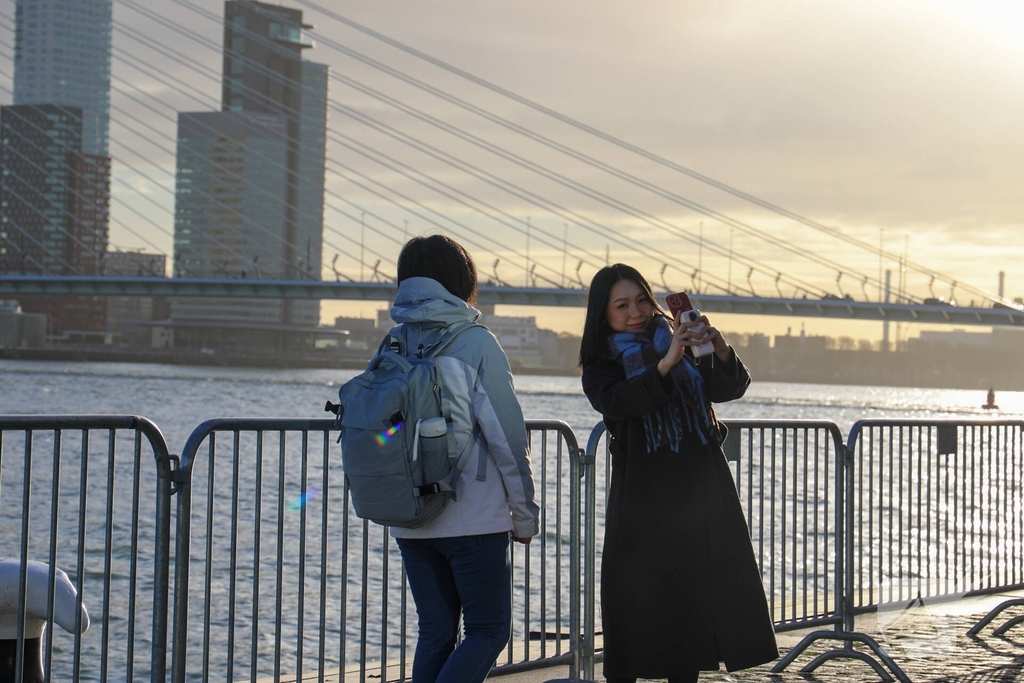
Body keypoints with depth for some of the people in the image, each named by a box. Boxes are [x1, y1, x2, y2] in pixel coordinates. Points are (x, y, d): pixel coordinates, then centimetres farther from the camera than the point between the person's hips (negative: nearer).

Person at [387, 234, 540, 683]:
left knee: (435, 633, 13)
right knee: (489, 630, 4)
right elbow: (507, 436, -10)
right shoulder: (475, 343, -10)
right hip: (473, 519, -5)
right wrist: (524, 515, 0)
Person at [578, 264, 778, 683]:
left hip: (701, 494, 3)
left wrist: (719, 350, -21)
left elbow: (729, 389, -1)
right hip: (643, 502, -2)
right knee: (635, 601, -4)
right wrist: (665, 365, -32)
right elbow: (618, 402, -18)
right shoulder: (601, 367, 4)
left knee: (692, 598, 4)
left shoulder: (682, 346, 11)